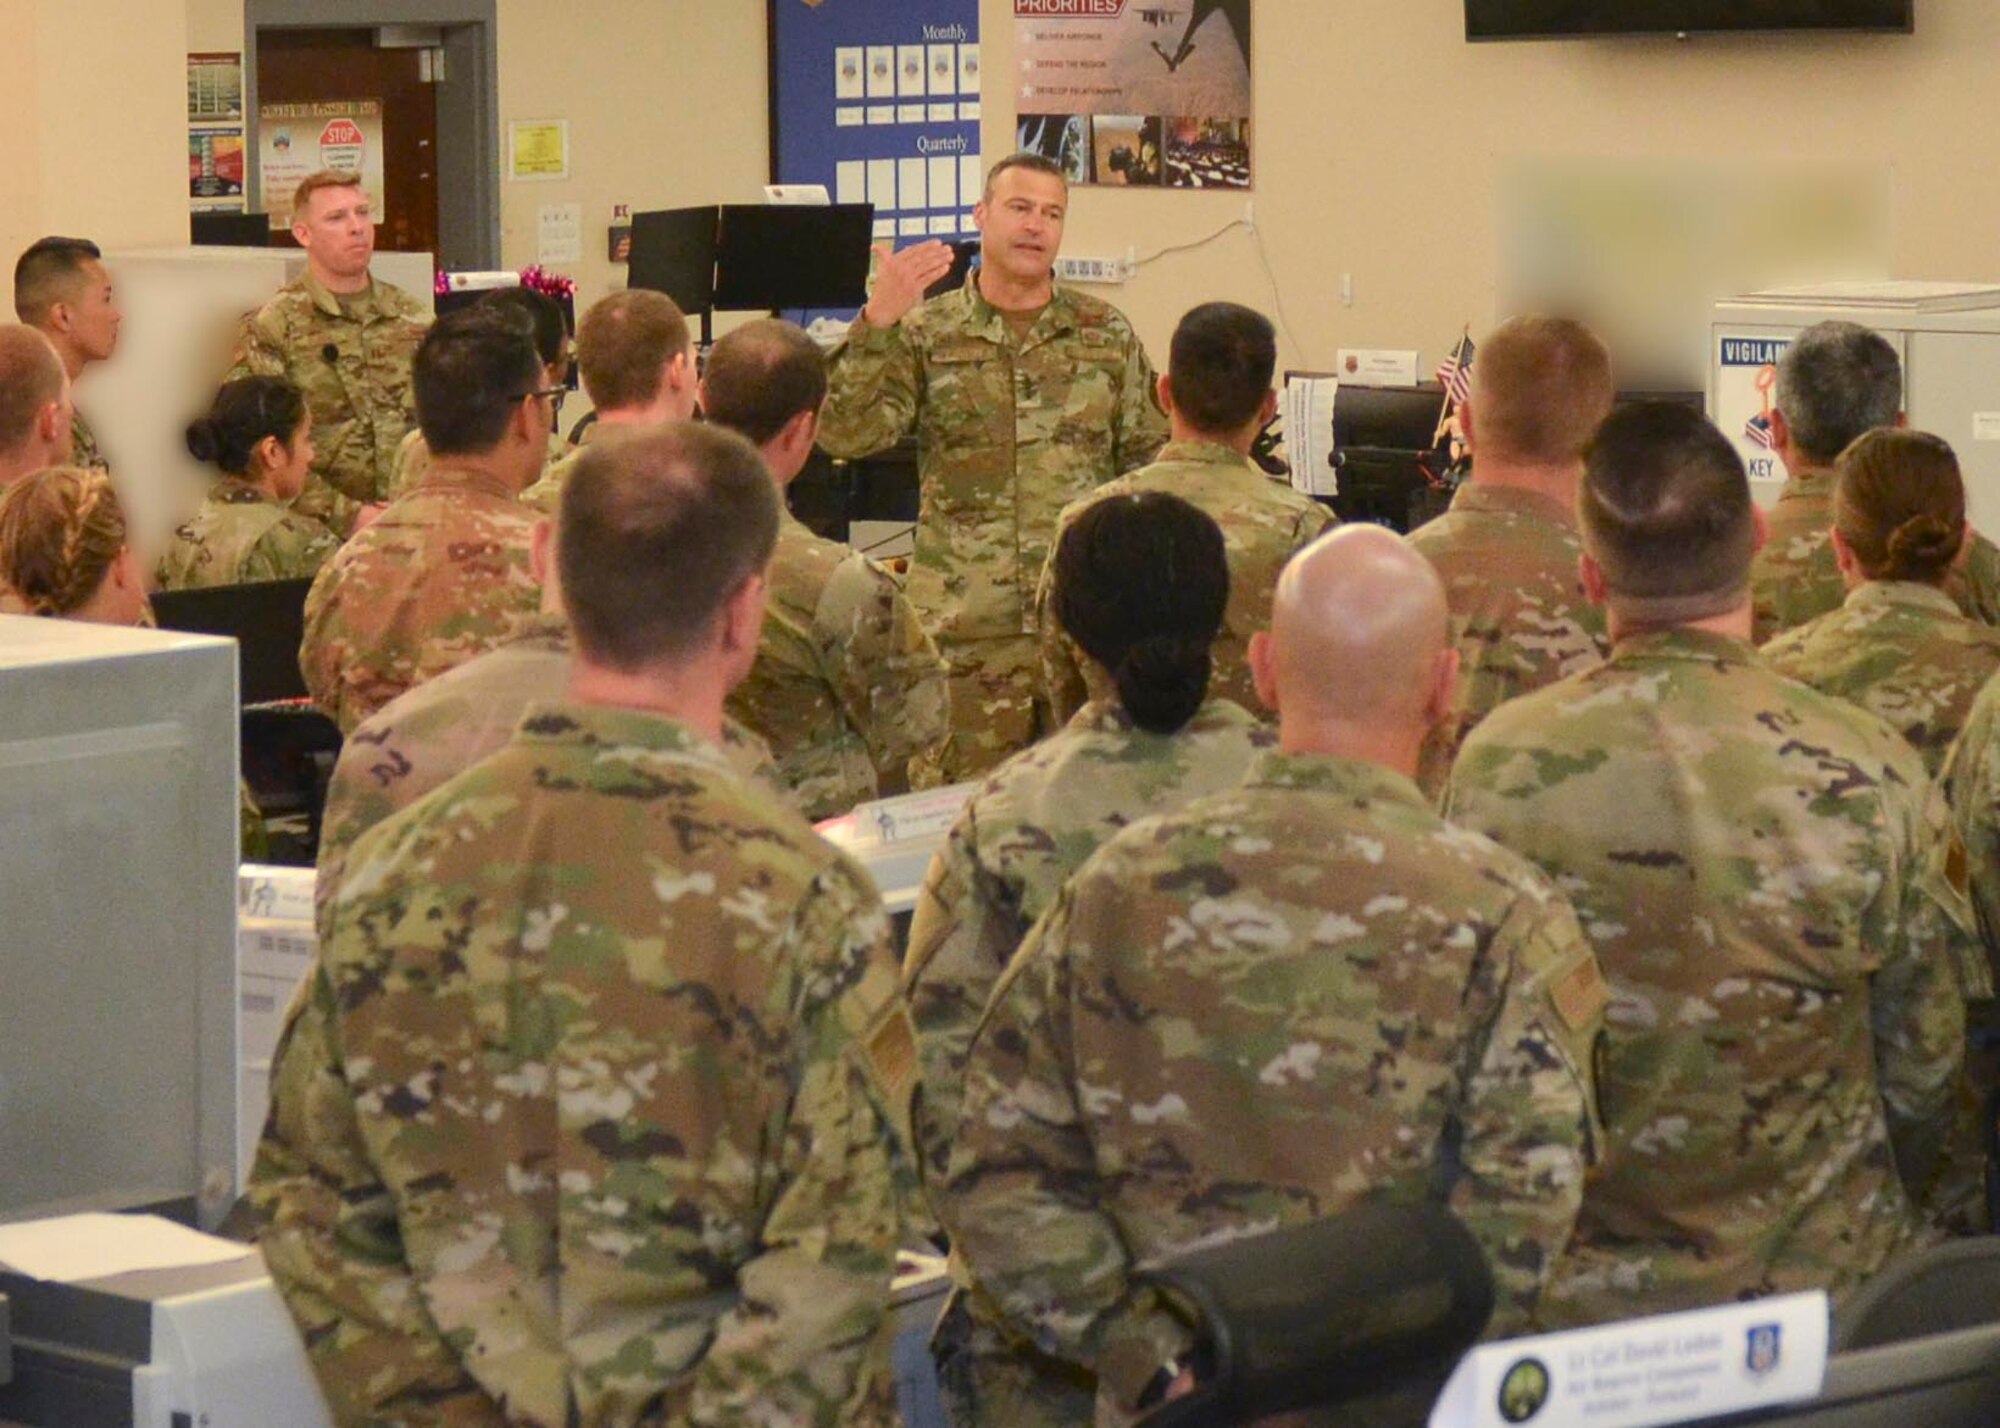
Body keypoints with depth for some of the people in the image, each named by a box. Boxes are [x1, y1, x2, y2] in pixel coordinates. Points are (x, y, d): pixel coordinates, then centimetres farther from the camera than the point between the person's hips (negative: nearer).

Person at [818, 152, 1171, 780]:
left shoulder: (1108, 337, 10)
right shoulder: (926, 334, 4)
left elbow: (1150, 462, 13)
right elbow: (845, 435, -8)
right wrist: (877, 321, -19)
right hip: (966, 627, -2)